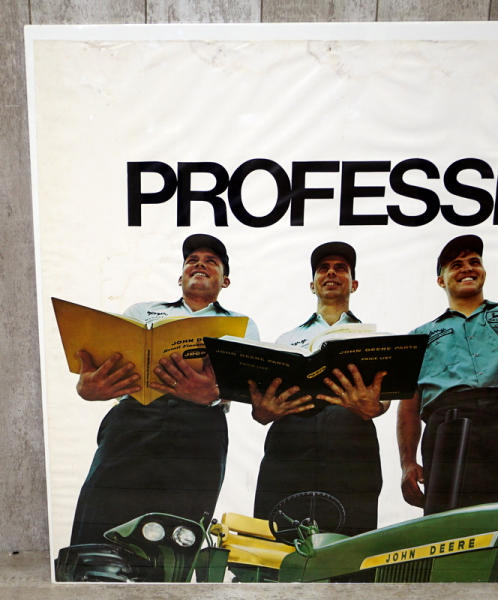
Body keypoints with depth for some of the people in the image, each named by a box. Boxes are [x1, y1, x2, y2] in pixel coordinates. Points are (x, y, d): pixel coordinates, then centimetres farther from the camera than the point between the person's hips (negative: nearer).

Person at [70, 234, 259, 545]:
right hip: (131, 421, 1)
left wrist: (213, 393, -22)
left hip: (199, 430, -1)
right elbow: (103, 356, 12)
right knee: (98, 543, -10)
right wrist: (87, 386, -14)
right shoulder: (143, 311, 26)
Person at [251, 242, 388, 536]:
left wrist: (372, 408, -17)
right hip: (288, 448, 1)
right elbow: (265, 395, 17)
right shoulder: (288, 339, 26)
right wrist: (262, 411, -7)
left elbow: (386, 394, 7)